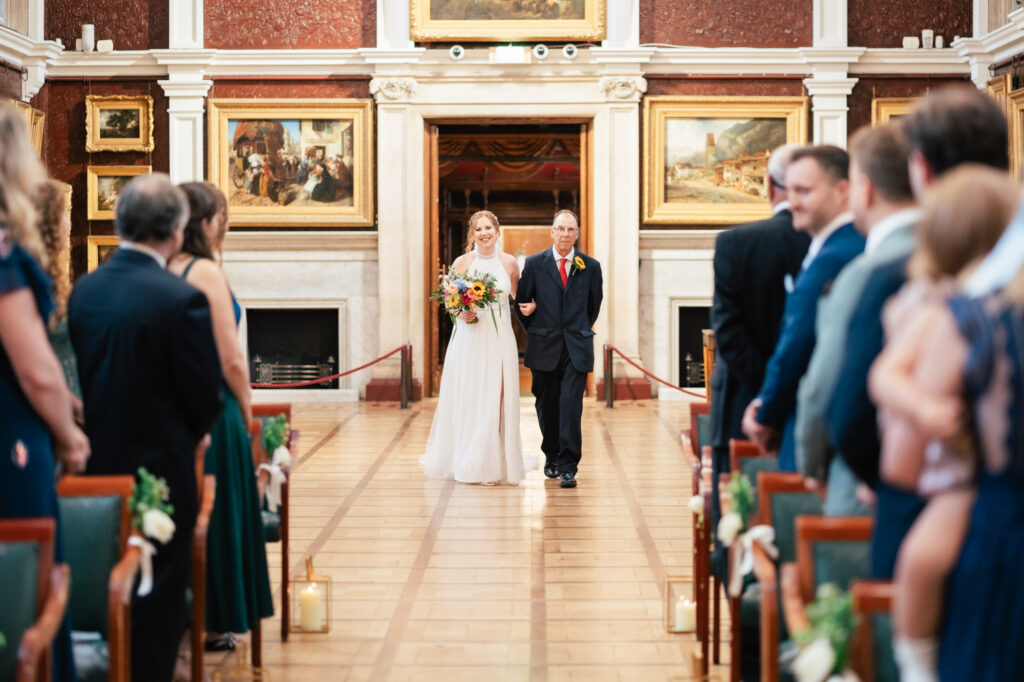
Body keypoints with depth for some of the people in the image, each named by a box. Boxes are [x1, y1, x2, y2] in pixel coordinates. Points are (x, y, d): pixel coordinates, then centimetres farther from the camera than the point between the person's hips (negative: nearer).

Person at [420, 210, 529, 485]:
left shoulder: (509, 263, 5)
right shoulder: (462, 262, 1)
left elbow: (518, 298, 17)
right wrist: (462, 314, -13)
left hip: (500, 339, 1)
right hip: (470, 338, -1)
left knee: (497, 400, 0)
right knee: (468, 399, -2)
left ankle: (497, 464, 7)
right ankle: (469, 464, 7)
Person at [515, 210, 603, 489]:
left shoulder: (591, 266, 4)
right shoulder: (534, 264, 2)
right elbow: (522, 302, 9)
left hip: (577, 348, -1)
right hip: (544, 348, 1)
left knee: (571, 404, -11)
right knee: (547, 405, 10)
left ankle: (568, 467, -9)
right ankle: (551, 457, 29)